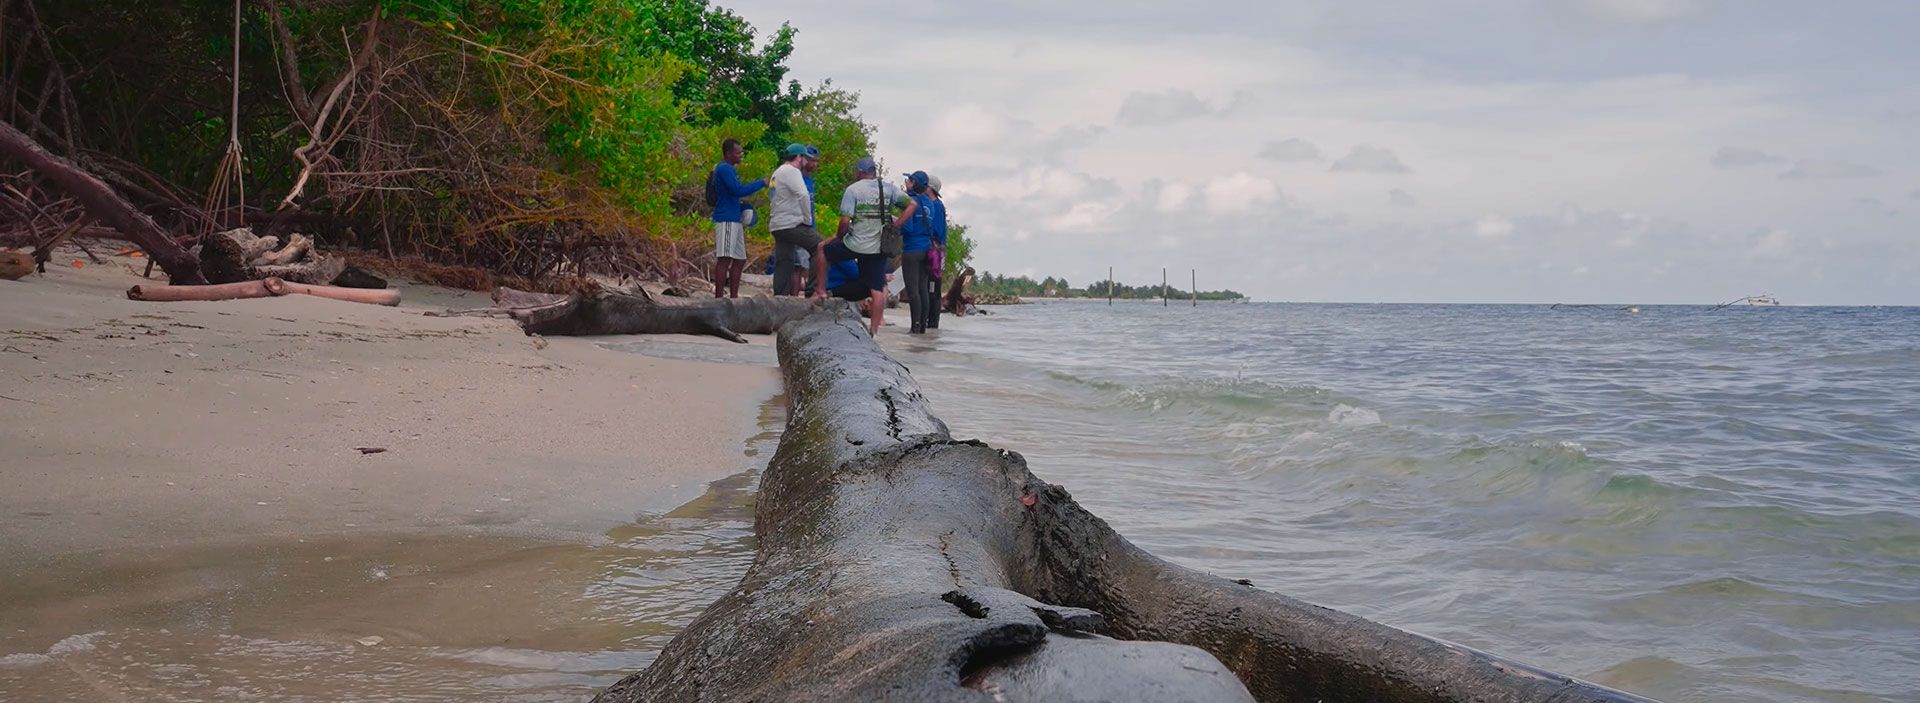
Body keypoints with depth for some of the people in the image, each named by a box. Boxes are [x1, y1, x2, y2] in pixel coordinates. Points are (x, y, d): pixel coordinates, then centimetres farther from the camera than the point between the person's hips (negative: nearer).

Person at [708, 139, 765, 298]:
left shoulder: (729, 169, 22)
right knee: (724, 259, -13)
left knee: (740, 260, 10)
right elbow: (738, 190, -20)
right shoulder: (724, 169, -10)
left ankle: (733, 297, 12)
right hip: (726, 220, -10)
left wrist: (743, 208, 14)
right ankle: (718, 298, -15)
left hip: (735, 219, 10)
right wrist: (761, 183, -13)